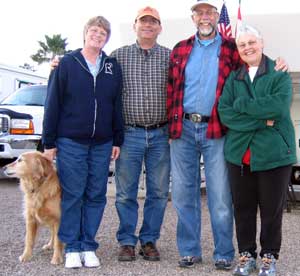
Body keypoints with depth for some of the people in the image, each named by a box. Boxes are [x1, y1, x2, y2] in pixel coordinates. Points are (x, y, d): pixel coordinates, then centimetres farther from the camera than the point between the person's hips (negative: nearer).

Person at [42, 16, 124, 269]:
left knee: (96, 196, 6)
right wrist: (49, 142, -2)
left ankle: (88, 246, 16)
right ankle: (72, 248, 12)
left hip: (102, 144, 3)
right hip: (70, 143, -3)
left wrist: (117, 140, 8)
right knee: (72, 196, 1)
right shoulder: (66, 64, 1)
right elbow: (53, 104, 0)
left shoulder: (113, 67, 10)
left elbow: (117, 105, 12)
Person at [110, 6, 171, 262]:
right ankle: (127, 242, 17)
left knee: (158, 192, 7)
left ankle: (149, 240, 20)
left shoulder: (170, 56, 6)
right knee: (126, 193, 4)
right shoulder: (118, 56, 6)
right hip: (129, 133, -1)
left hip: (160, 135, 1)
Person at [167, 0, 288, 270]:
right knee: (184, 194, 8)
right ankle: (189, 251, 20)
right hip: (183, 129, 3)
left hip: (216, 131, -3)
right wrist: (172, 124, 6)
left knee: (220, 198, 1)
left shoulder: (231, 49, 5)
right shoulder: (180, 50, 12)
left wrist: (276, 66, -8)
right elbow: (171, 90, 13)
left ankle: (224, 253, 13)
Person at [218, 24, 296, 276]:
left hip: (274, 152, -3)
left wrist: (241, 104, -11)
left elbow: (279, 106, -17)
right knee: (243, 208, 10)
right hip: (240, 153, 3)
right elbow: (224, 112, -4)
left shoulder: (279, 74, 1)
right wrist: (260, 121, -15)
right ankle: (246, 254, 25)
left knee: (272, 208, 6)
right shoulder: (233, 78, 10)